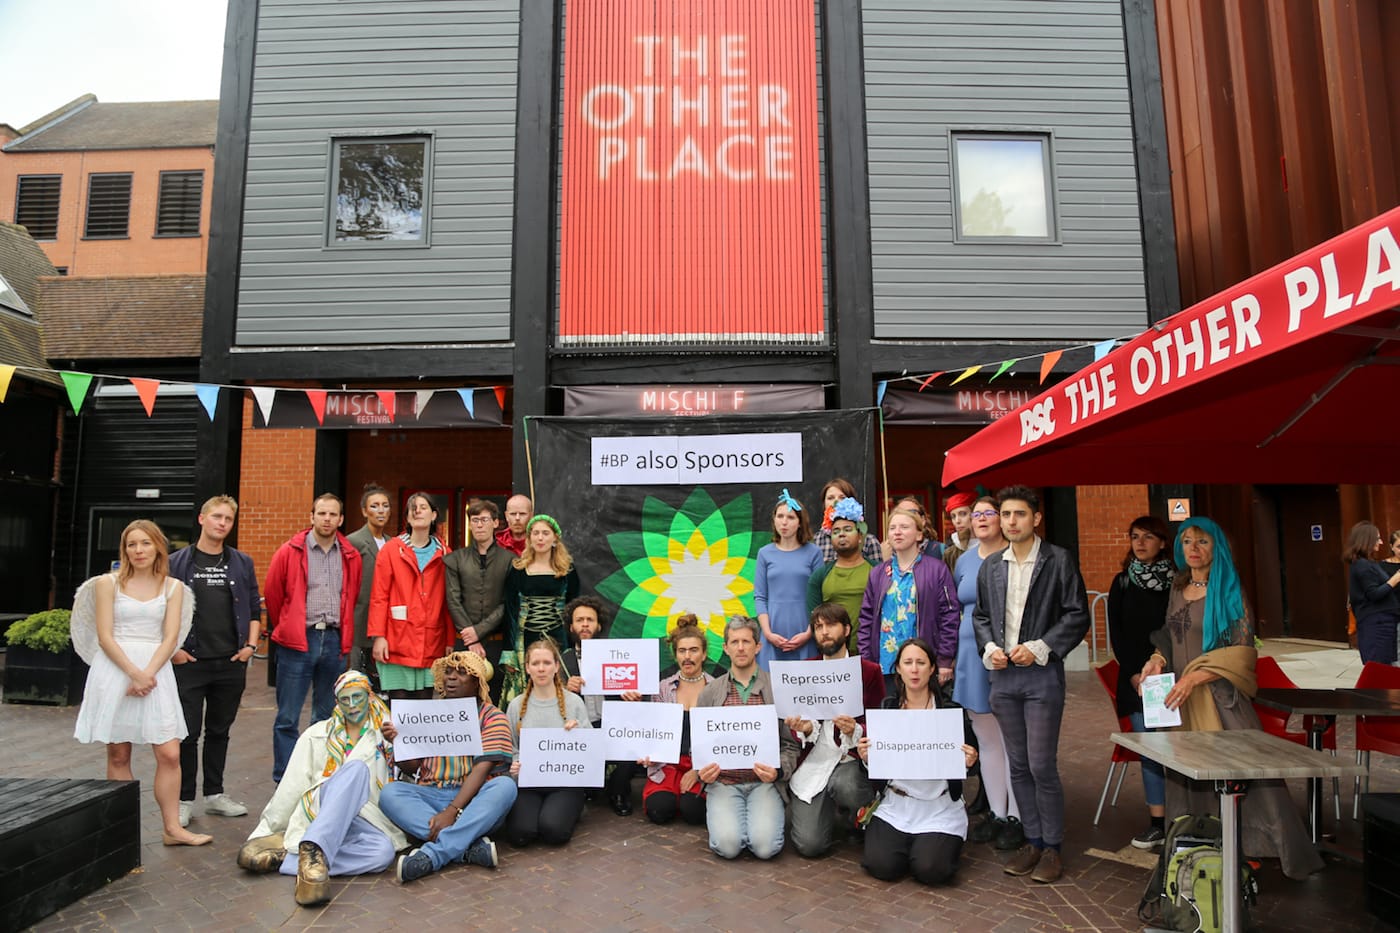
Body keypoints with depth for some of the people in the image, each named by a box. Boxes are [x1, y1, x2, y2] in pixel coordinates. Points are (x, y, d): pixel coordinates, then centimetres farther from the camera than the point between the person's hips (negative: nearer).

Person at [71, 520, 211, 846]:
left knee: (169, 754, -4)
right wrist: (134, 673, -14)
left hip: (155, 672, 1)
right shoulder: (108, 583, 3)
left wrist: (148, 674, -13)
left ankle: (171, 828, 4)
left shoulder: (173, 587, 7)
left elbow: (170, 638, 2)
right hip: (114, 670, -1)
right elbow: (104, 637, -4)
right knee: (118, 755, 4)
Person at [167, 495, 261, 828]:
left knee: (220, 731, 12)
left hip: (231, 663, 2)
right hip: (189, 663, -2)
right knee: (188, 733, 1)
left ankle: (214, 794, 24)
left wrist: (251, 645, 1)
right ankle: (184, 800, 13)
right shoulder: (178, 562, 2)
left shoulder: (242, 563, 8)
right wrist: (172, 649, -6)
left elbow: (255, 609, 11)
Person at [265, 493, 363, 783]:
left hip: (335, 641, 3)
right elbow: (273, 595, 6)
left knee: (327, 716, 12)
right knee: (288, 718, 0)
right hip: (298, 640, -3)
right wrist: (285, 630, 13)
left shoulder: (350, 556, 6)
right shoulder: (290, 552, -2)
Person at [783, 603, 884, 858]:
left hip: (852, 761, -1)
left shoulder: (870, 671, 3)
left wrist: (854, 730, -21)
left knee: (843, 785, -36)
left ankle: (861, 817, 1)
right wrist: (805, 729, -16)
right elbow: (796, 728, 8)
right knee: (809, 845, -14)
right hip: (812, 762, 1)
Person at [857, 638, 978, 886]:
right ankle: (907, 844, 19)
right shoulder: (886, 707, 2)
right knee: (882, 866, -15)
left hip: (940, 808, -2)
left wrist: (969, 762, -19)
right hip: (895, 805, 2)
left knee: (930, 870, -20)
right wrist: (866, 758, -16)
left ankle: (939, 844, 15)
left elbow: (969, 760, 3)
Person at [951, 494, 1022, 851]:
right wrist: (952, 658, 16)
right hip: (973, 659, 6)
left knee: (1013, 741, 1)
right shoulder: (965, 561, 12)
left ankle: (1016, 818, 13)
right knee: (986, 742, 13)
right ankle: (996, 814, 24)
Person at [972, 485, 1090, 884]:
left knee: (1042, 765, -4)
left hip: (1042, 674, -5)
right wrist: (989, 649, -1)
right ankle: (1032, 840, 24)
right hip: (1003, 675, 5)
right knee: (1018, 765, 11)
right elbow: (980, 616, 16)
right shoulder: (990, 567, 10)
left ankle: (1052, 847, 13)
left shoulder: (1059, 560, -4)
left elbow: (1077, 615, -6)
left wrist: (1039, 648, -13)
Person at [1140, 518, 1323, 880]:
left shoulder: (1229, 590, -5)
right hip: (1180, 699, 5)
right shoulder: (1178, 589, 12)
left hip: (1220, 697, -5)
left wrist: (1194, 676, -18)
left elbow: (1243, 650, -11)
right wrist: (1158, 659, 0)